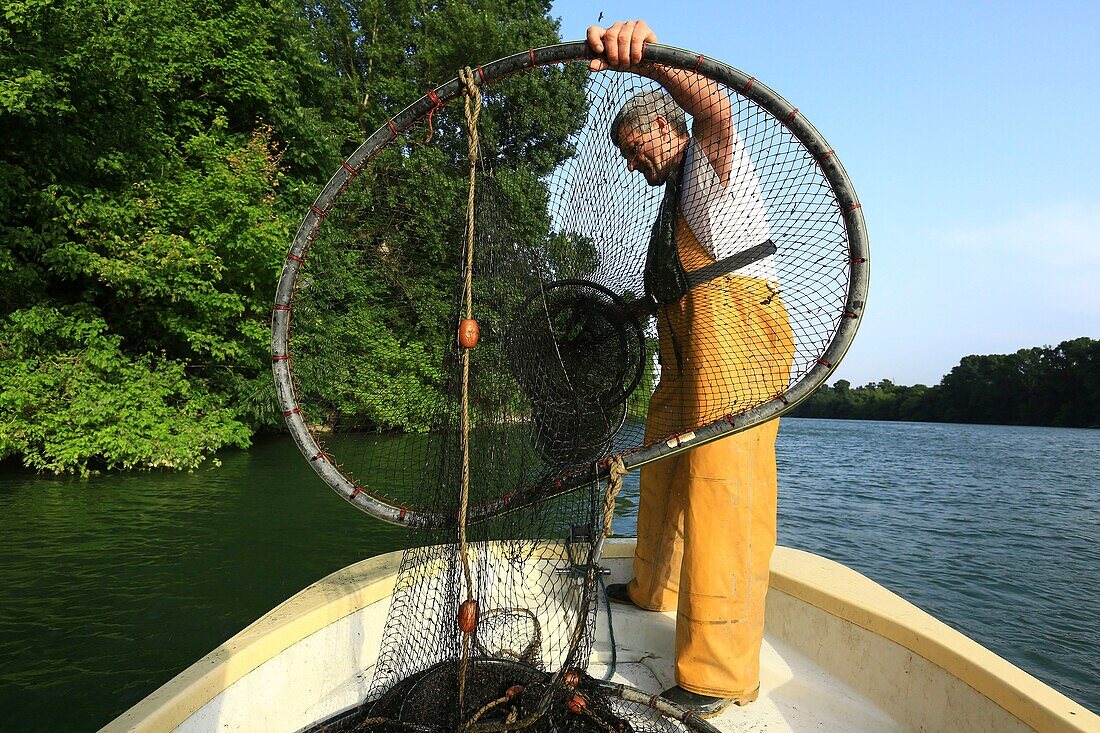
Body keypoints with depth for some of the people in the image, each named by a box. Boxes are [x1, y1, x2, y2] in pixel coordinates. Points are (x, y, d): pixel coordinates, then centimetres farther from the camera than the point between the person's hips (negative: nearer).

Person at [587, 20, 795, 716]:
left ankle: (718, 676, -10)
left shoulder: (711, 159, 3)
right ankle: (654, 587, 39)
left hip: (735, 342, -10)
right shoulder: (678, 198, 31)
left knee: (722, 495, -14)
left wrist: (645, 56, -41)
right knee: (663, 472, 19)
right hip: (688, 354, 10)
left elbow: (714, 106, -23)